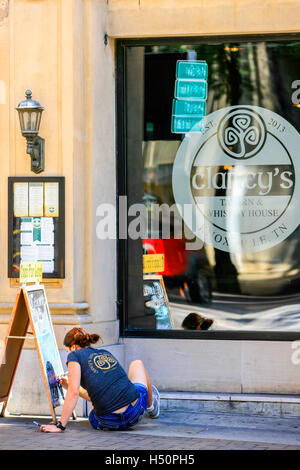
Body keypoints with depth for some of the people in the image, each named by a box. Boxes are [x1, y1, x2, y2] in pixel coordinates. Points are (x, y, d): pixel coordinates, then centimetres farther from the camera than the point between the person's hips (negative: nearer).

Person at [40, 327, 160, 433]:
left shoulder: (75, 355, 3)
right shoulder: (107, 354, 19)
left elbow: (73, 393, -9)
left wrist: (60, 426, -9)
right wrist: (69, 386, 36)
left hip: (112, 422, -5)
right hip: (137, 409, 5)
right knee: (137, 363, 39)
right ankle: (151, 406, 53)